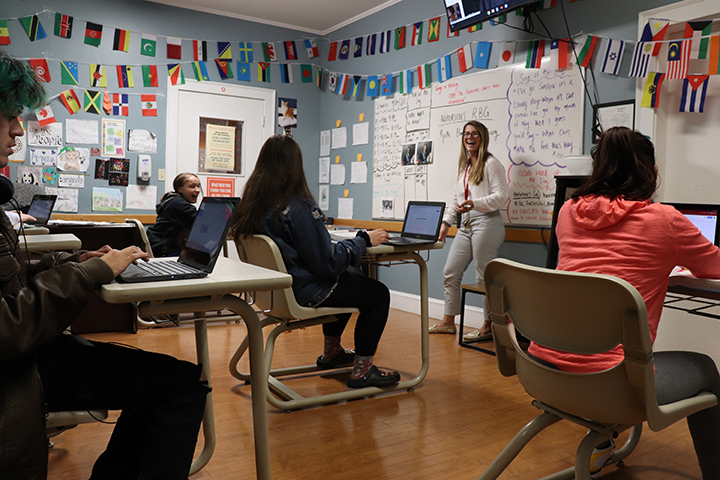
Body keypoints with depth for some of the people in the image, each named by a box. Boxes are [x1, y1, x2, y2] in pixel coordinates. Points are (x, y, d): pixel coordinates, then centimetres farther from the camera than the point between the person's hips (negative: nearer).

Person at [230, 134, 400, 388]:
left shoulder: (251, 204, -3)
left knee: (349, 280, 31)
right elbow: (328, 261, -23)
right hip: (303, 292, -9)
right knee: (379, 293, 6)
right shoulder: (299, 207, -26)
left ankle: (331, 352, 46)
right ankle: (362, 369, 11)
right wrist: (364, 240, -11)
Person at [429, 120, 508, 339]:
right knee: (450, 273, 10)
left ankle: (489, 327, 7)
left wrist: (474, 203, -24)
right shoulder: (464, 167, 20)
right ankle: (448, 321, 21)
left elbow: (501, 196, -13)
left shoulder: (491, 164, -4)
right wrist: (446, 222, 19)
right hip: (466, 225, 9)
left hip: (486, 223, -9)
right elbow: (455, 198, 25)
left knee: (484, 278, -5)